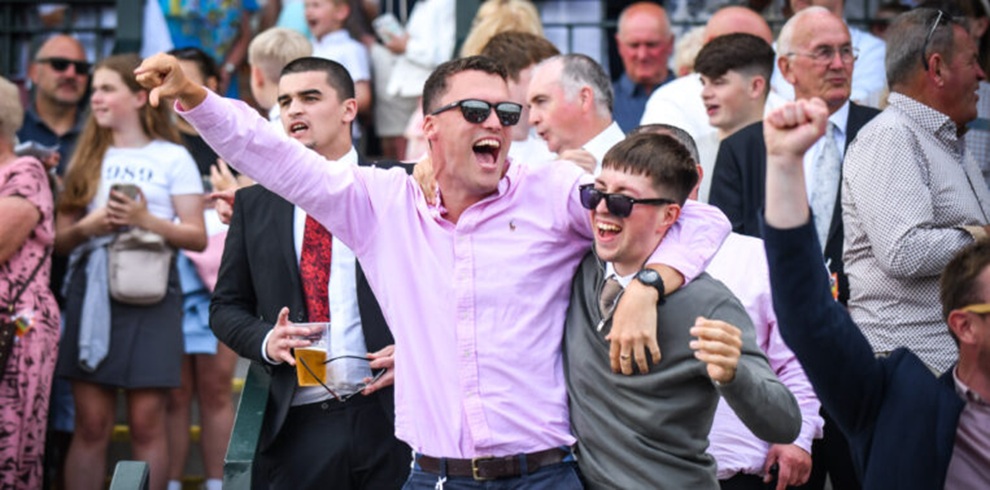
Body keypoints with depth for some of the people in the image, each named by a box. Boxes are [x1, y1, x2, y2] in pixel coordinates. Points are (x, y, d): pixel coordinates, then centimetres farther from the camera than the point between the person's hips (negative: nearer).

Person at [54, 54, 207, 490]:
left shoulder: (173, 158, 6)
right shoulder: (87, 160, 16)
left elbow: (197, 237, 0)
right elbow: (60, 238, 12)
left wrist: (145, 219, -14)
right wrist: (87, 227, -8)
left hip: (149, 295, -3)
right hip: (90, 292, 3)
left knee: (146, 421, -5)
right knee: (91, 423, 0)